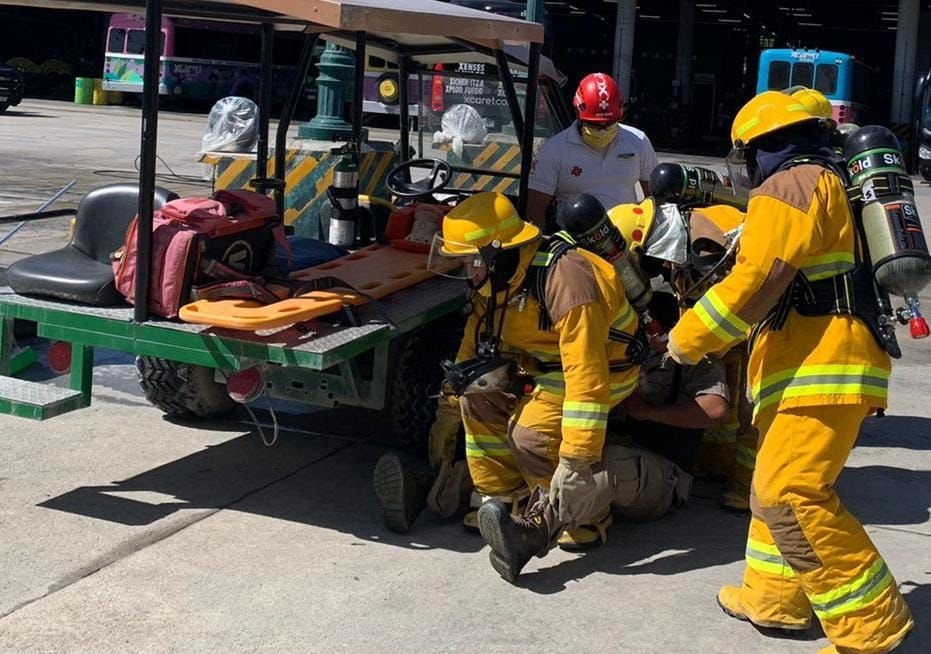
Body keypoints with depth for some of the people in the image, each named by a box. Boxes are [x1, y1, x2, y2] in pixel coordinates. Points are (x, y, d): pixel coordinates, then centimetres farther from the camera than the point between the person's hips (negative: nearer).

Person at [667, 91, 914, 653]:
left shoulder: (789, 186, -9)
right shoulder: (832, 182, 23)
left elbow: (755, 281, -19)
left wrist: (687, 339, -8)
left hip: (822, 370, -11)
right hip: (825, 365, 11)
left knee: (788, 496, -16)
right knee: (780, 485, 19)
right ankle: (776, 597, 26)